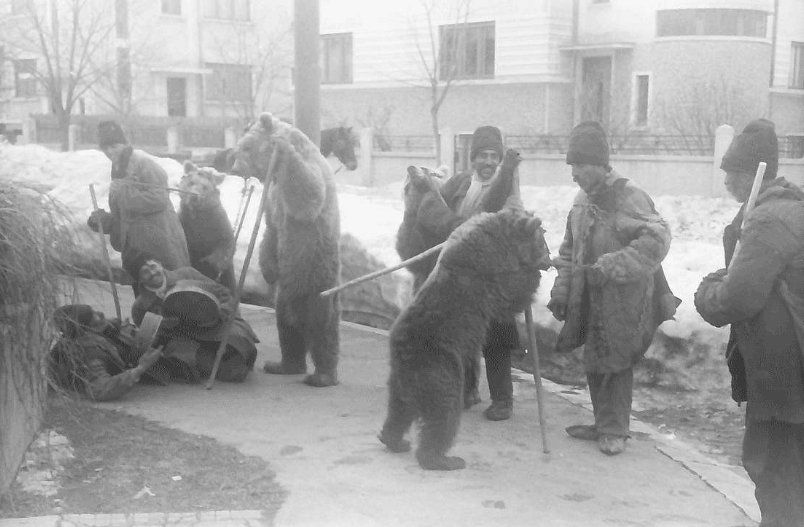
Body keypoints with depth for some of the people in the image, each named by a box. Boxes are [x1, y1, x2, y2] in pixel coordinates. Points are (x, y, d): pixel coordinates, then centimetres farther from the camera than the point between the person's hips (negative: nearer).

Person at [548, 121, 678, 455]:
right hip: (589, 300, 7)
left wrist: (609, 266, -31)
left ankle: (615, 430, 17)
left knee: (615, 364, 2)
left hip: (622, 300, -7)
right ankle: (604, 424, 30)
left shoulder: (629, 197, -16)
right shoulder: (583, 199, 8)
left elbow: (656, 240, -28)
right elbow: (569, 249, 16)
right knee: (594, 365, 14)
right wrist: (561, 290, 8)